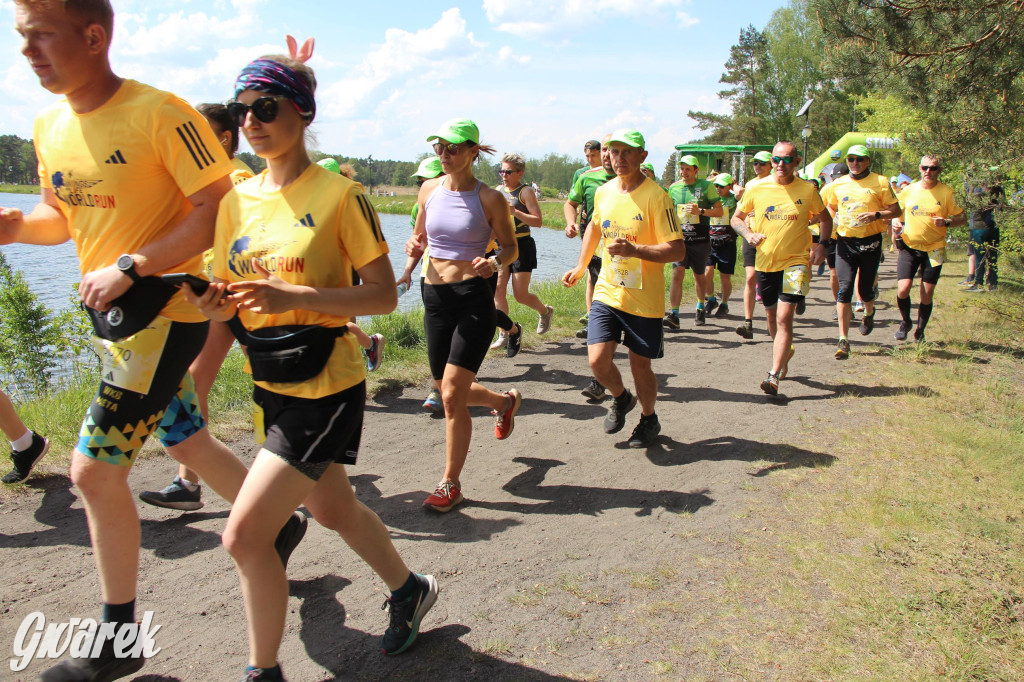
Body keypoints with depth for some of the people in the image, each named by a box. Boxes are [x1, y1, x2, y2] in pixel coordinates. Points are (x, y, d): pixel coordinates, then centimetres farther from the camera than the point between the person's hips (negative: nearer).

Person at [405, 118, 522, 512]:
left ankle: (451, 484, 7)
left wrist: (495, 263, -19)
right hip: (435, 297, 6)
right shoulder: (429, 190, 7)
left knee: (452, 395, -10)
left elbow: (511, 248, 3)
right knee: (450, 390, 15)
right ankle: (505, 401, 47)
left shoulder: (489, 199, -5)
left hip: (473, 298, -6)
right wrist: (414, 246, -4)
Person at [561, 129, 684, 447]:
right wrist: (580, 267, 27)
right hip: (607, 292, 4)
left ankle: (649, 419, 35)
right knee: (598, 360, -7)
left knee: (640, 366, 6)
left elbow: (678, 250, -18)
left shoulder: (655, 197, -14)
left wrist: (634, 250, -30)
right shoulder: (603, 192, 5)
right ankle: (621, 399, 27)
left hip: (643, 299, -4)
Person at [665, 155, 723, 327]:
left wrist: (701, 211, -16)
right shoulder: (673, 188, 7)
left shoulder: (706, 186, -1)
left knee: (699, 275, 12)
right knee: (677, 274, -13)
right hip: (680, 237, 1)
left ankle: (700, 308, 35)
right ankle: (673, 315, -16)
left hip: (700, 238, -1)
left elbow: (719, 211, -1)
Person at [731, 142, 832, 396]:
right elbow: (737, 217, 11)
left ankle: (774, 375, -16)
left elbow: (825, 218, 14)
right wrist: (748, 234, -9)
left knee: (784, 317, -14)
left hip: (795, 262, -3)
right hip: (765, 261, 3)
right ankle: (786, 351, 46)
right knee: (771, 315, 16)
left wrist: (822, 244, -2)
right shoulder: (757, 189, 0)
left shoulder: (807, 190, -1)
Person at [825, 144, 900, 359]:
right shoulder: (838, 184, 7)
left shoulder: (880, 182, -1)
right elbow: (831, 208, 24)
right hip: (845, 242, 1)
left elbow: (896, 210, 1)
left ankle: (869, 313, 43)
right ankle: (843, 340, -7)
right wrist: (830, 225, 4)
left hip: (870, 242, -1)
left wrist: (876, 214, -18)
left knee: (865, 290, 5)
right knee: (844, 289, -9)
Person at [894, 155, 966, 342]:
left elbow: (962, 217, 1)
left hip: (934, 249, -1)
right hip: (909, 247, 1)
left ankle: (920, 331, 23)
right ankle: (905, 322, 16)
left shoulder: (946, 192, -3)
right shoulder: (909, 190, 3)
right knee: (903, 288, -12)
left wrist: (946, 222, -19)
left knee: (927, 295, 3)